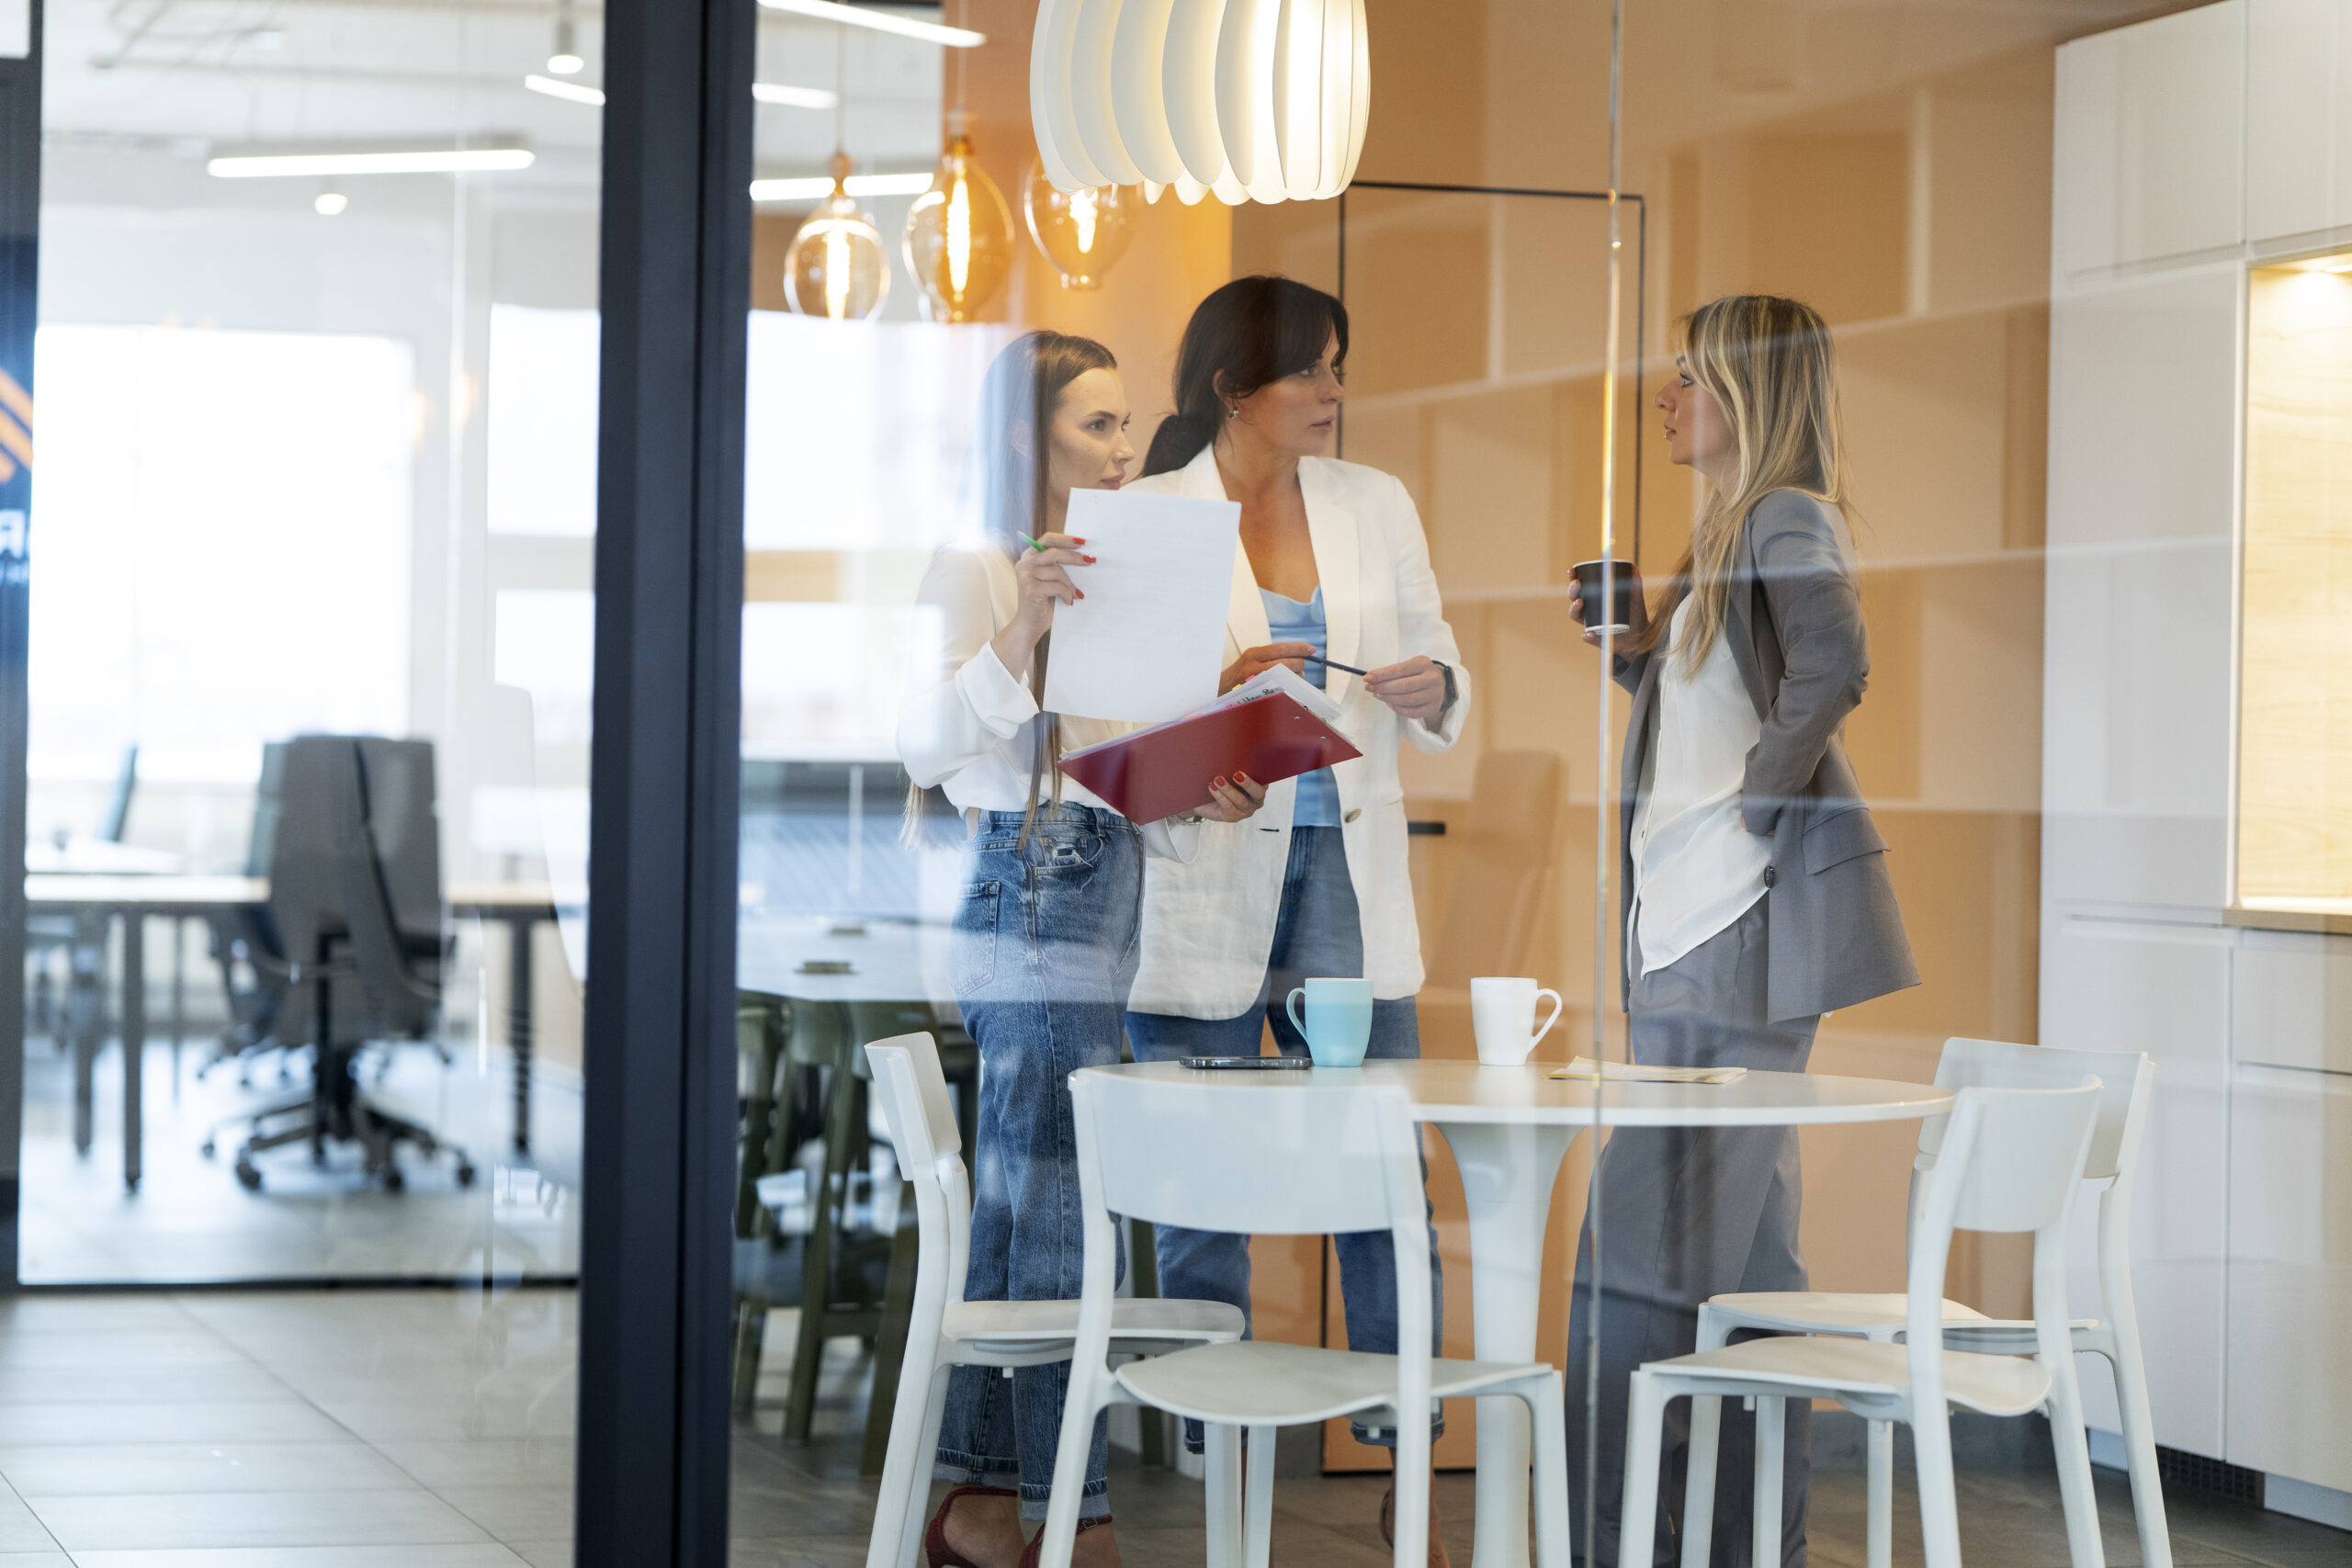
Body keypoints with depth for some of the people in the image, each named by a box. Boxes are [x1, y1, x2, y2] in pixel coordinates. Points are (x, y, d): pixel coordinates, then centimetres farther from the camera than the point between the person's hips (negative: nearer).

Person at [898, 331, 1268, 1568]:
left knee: (1016, 1212, 11)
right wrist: (1020, 631, -32)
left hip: (1101, 896, 8)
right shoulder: (978, 573, -5)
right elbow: (926, 737, -19)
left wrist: (1203, 808, -1)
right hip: (1036, 900, -8)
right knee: (1061, 1214, -7)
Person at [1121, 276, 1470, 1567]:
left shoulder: (1376, 505, 10)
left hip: (1348, 872, 3)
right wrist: (1222, 695, -19)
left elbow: (1437, 668, 15)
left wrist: (1431, 691, -8)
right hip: (1200, 891, -3)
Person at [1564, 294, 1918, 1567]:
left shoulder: (1787, 517, -9)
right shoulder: (1731, 526, 20)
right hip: (1694, 931, 10)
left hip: (1746, 928, -10)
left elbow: (1830, 669, -26)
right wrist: (1634, 648, 8)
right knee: (1738, 1252, 12)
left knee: (1640, 1252, -11)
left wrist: (1754, 810, -19)